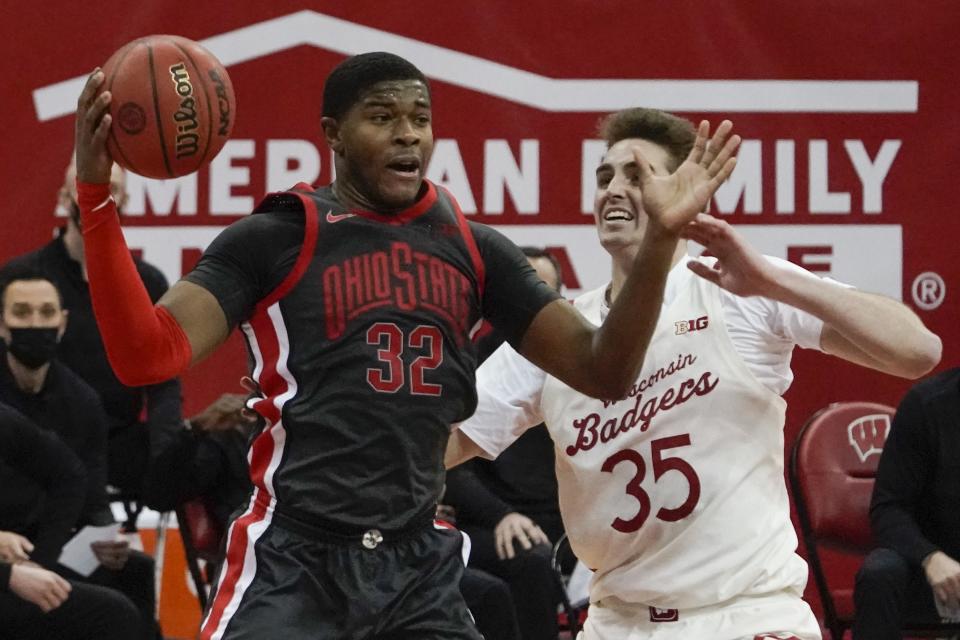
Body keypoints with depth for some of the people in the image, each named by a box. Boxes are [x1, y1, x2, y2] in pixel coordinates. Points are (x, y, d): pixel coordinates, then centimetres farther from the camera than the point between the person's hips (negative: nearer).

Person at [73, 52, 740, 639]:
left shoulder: (475, 249, 11)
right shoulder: (273, 240, -2)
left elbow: (602, 371, 10)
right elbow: (148, 356, -12)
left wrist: (661, 237, -3)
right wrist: (96, 194, -23)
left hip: (422, 570, 5)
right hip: (294, 564, -4)